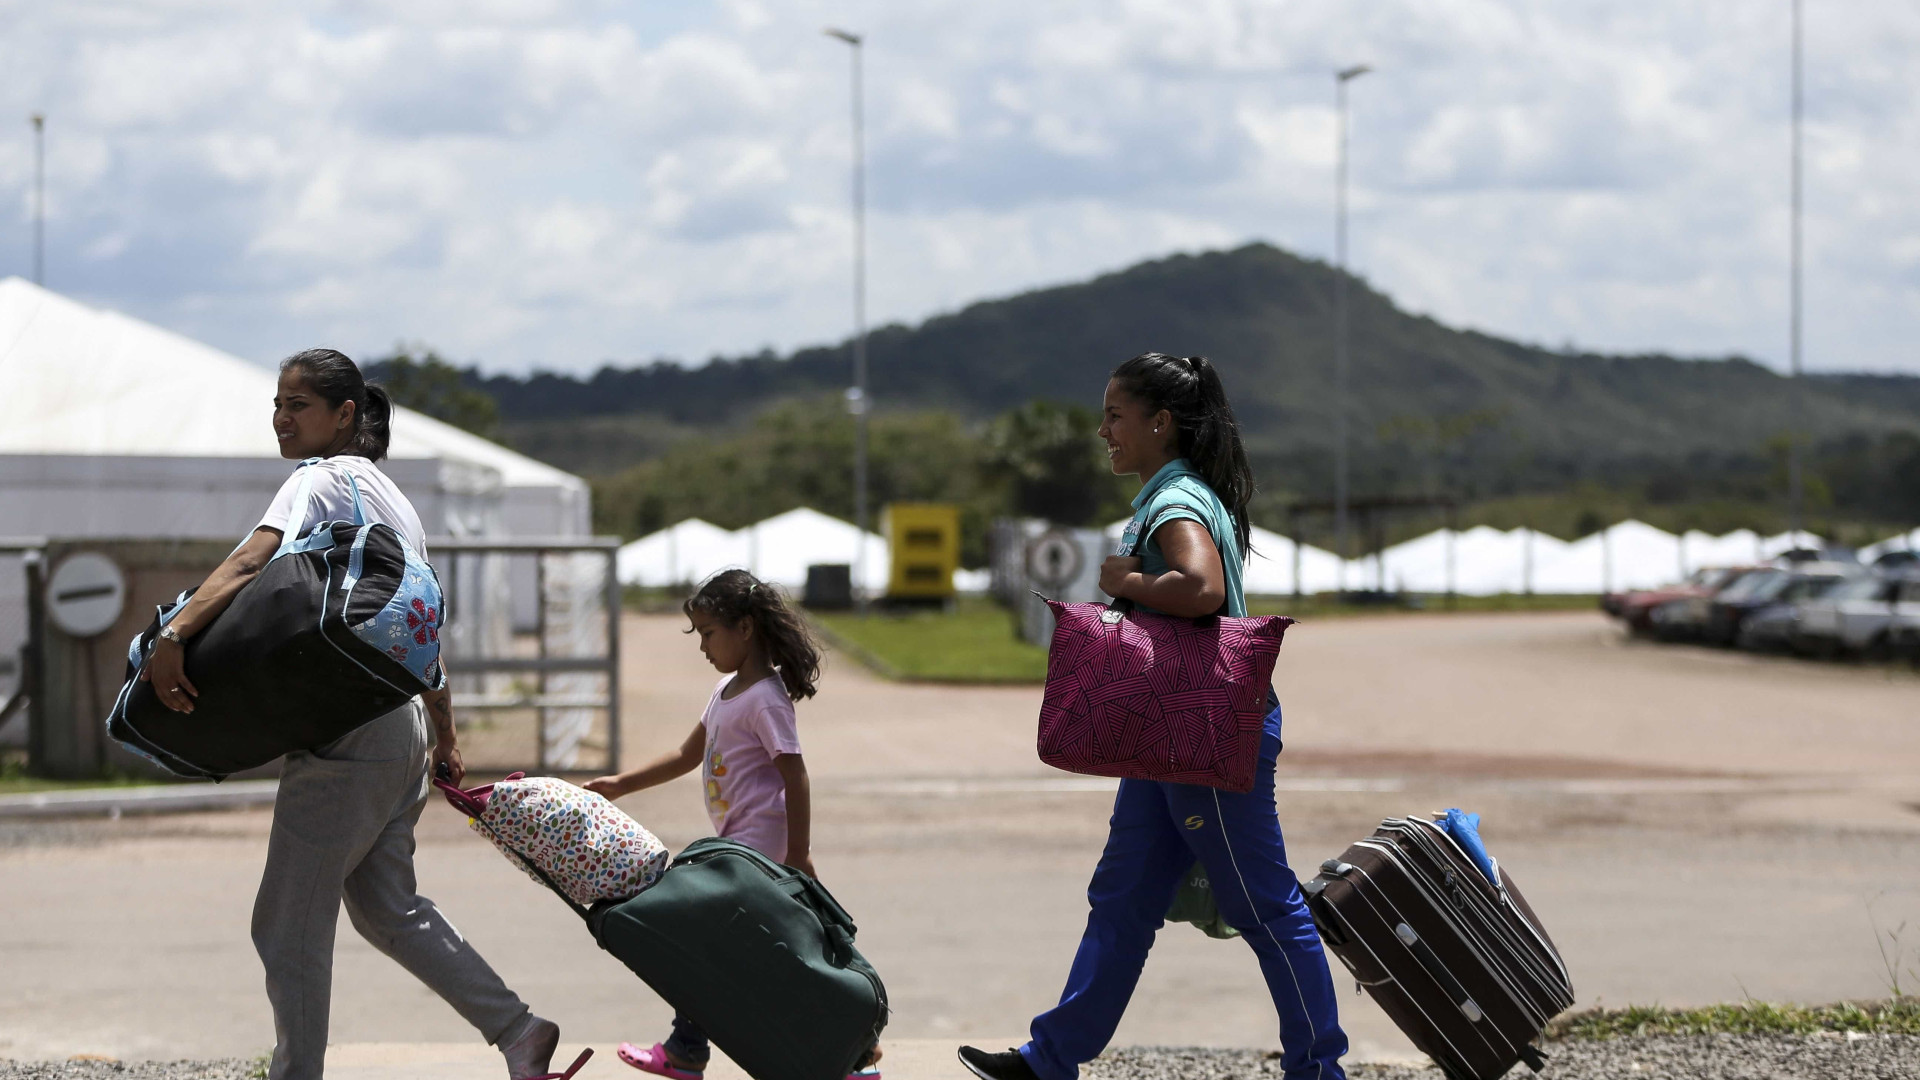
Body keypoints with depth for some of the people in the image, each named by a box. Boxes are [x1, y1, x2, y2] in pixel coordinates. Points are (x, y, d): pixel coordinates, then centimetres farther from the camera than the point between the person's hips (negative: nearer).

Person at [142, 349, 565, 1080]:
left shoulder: (324, 479, -9)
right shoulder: (391, 496, 19)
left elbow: (253, 560, -28)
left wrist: (173, 636, -40)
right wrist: (444, 738, 27)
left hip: (348, 734, -10)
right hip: (403, 729, 10)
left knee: (288, 925, -2)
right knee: (385, 906, 20)